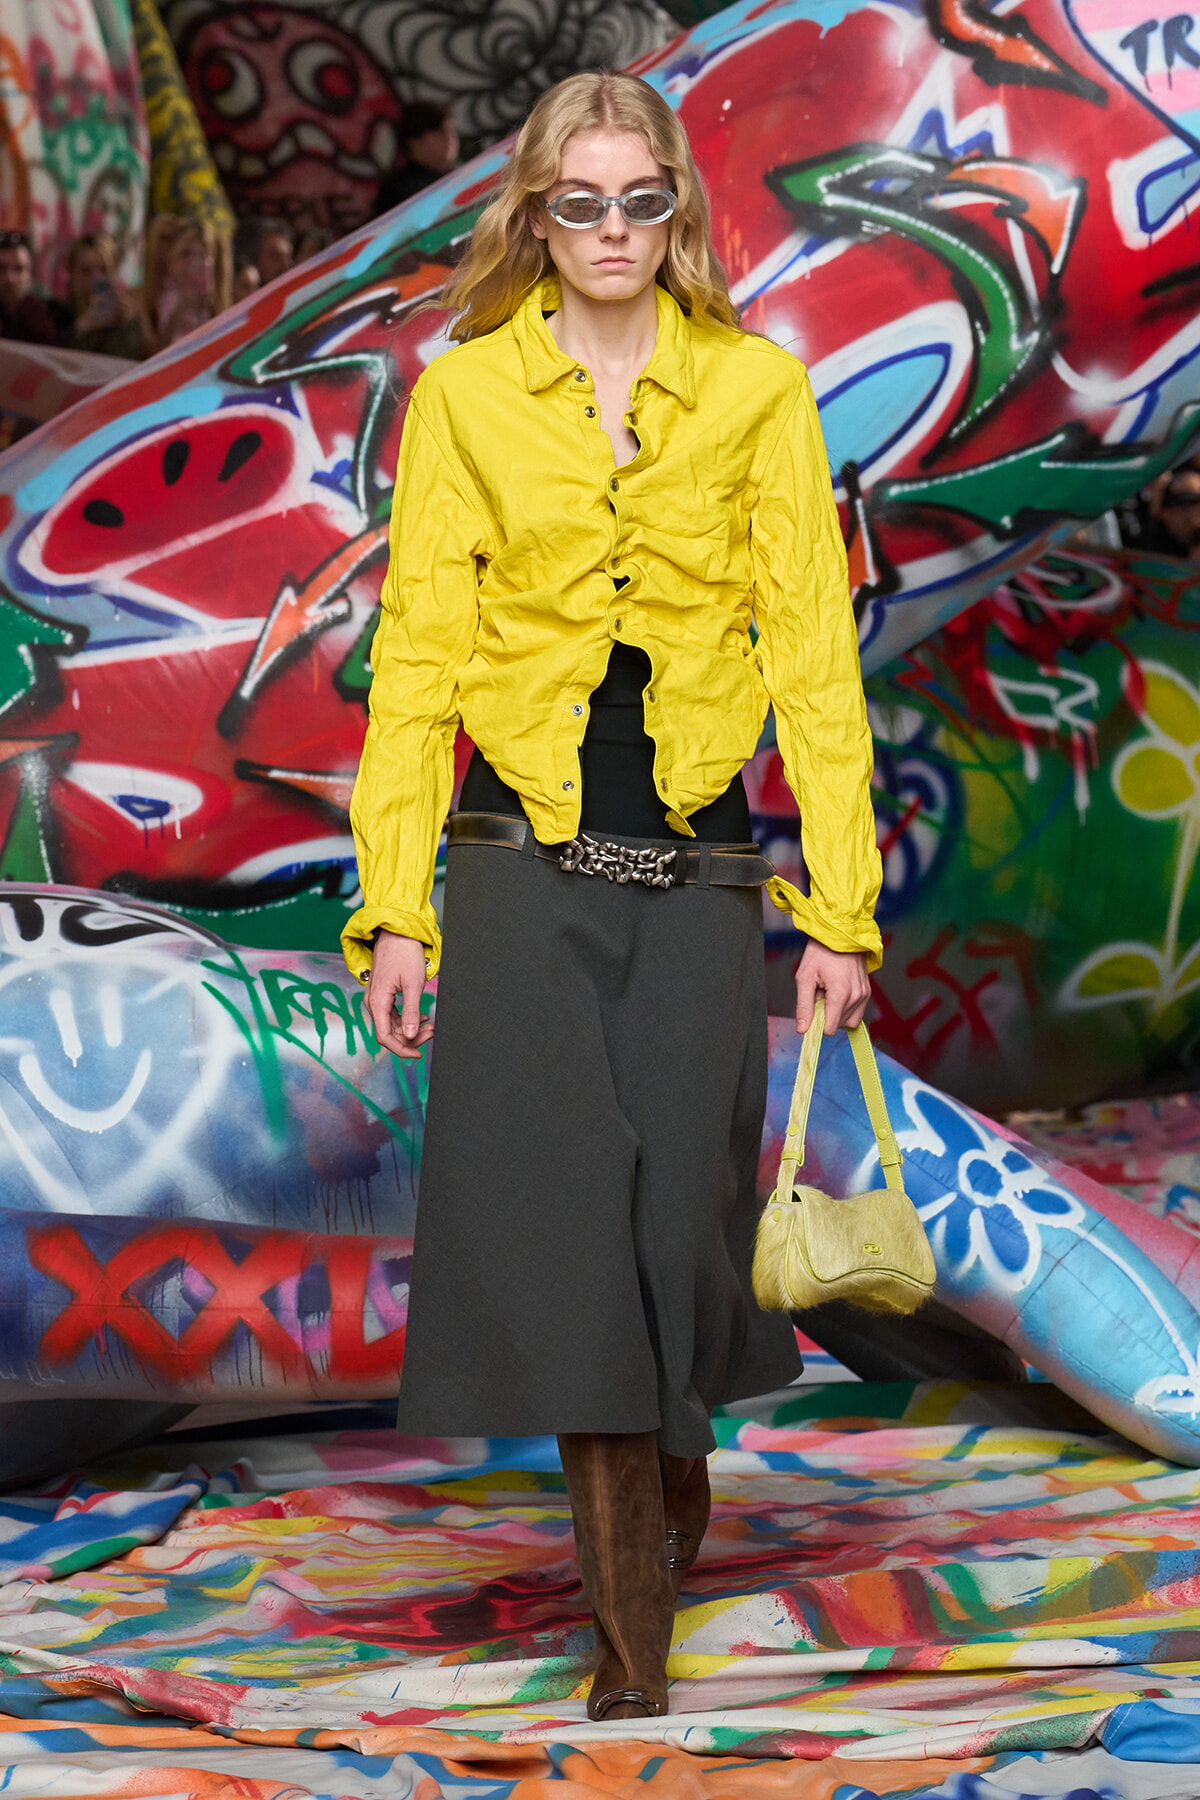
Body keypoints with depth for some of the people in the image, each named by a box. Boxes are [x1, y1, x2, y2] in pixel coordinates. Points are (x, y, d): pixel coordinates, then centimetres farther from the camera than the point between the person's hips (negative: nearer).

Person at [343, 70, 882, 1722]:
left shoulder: (758, 390, 3)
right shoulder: (465, 395, 4)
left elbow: (813, 652, 2)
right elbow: (416, 656, 3)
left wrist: (841, 906, -3)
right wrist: (395, 908, -4)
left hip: (696, 866, 0)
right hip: (525, 866, 0)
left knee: (677, 1207, -1)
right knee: (559, 1212, -6)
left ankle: (672, 1456, 33)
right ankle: (633, 1635, 1)